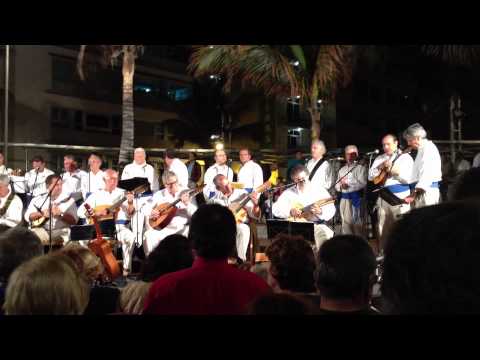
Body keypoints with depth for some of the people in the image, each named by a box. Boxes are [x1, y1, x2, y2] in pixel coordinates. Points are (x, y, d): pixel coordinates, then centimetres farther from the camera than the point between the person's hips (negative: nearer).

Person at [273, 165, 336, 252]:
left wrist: (320, 212, -22)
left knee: (327, 237, -29)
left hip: (316, 225, 0)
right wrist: (290, 211, -17)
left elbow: (331, 211, -1)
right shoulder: (288, 193, 9)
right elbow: (276, 209, 0)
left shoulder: (320, 191, 5)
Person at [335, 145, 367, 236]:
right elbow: (336, 185, 16)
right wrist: (341, 186, -5)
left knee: (357, 223, -6)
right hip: (344, 198, 6)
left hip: (356, 198, -6)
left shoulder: (361, 167, -1)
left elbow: (362, 183, -13)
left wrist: (348, 182, -12)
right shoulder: (342, 170, 19)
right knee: (345, 223, 9)